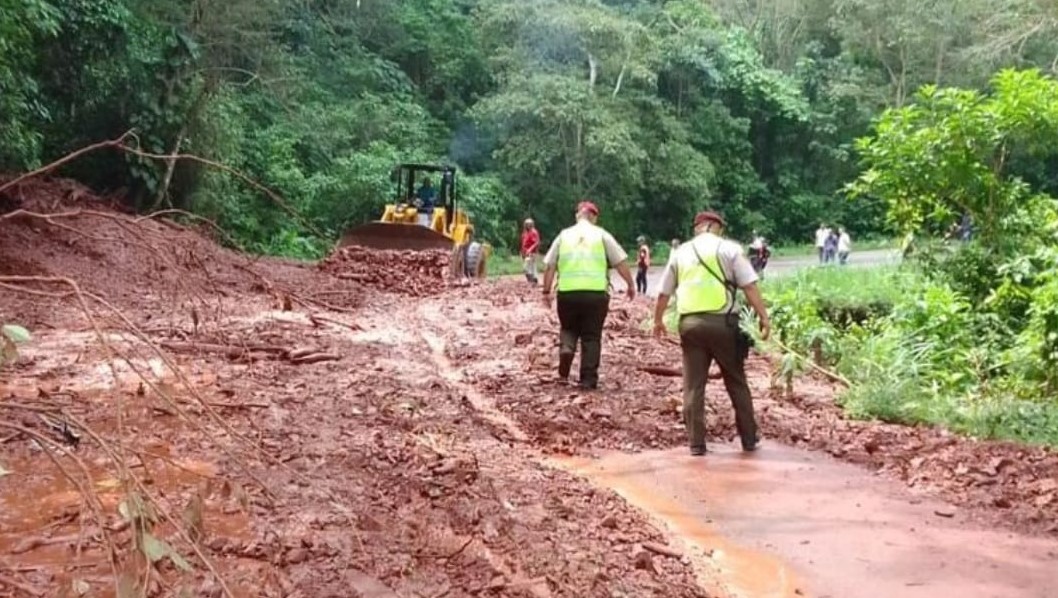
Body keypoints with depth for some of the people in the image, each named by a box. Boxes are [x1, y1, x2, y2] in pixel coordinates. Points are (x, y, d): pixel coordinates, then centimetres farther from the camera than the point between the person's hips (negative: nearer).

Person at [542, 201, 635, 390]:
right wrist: (630, 284, 10)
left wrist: (546, 291, 13)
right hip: (596, 292, -1)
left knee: (568, 329, 21)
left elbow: (549, 266, 7)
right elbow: (620, 262, 2)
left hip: (567, 292, 1)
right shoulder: (601, 235, 6)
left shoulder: (564, 235, 11)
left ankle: (566, 349, -9)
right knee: (591, 337, 7)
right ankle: (588, 379, 6)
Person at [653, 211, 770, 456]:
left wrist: (658, 320, 34)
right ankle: (749, 438, 18)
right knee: (736, 383, 10)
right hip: (722, 322, -2)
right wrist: (764, 317, -6)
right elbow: (749, 286, -7)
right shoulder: (729, 248, 2)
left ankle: (696, 443, 7)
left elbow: (663, 292, 20)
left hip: (690, 323, 2)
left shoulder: (681, 252, 13)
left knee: (693, 386, 6)